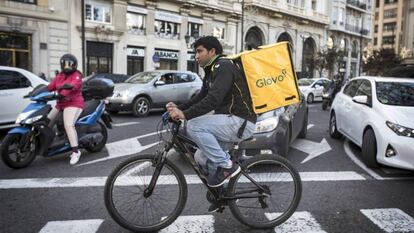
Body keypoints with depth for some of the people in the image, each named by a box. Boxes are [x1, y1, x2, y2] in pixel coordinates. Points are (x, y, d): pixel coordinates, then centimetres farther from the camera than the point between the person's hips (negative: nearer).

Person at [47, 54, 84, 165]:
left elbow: (72, 86, -27)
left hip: (73, 104, -9)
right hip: (60, 104, 9)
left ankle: (75, 151, -23)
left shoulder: (77, 76, -7)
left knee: (68, 125, -25)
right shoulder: (59, 76, 18)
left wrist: (62, 94, -43)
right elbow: (51, 86, 8)